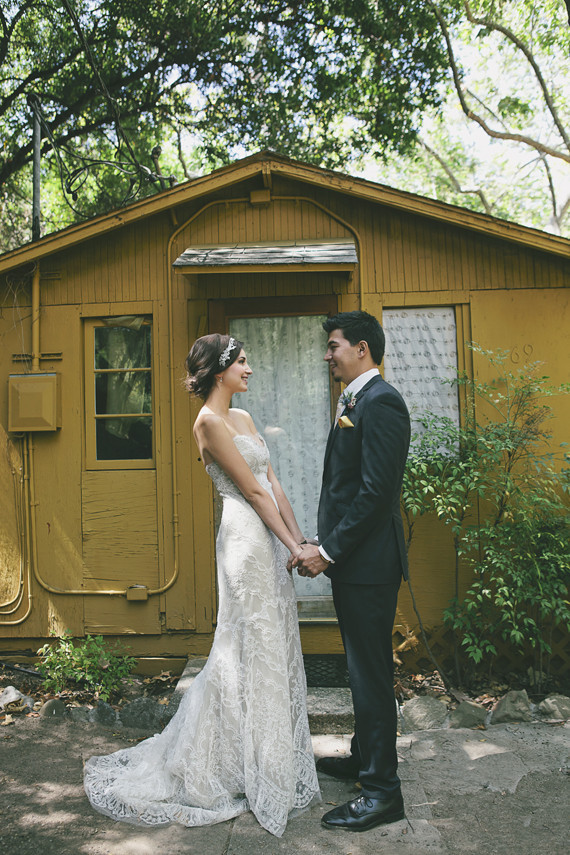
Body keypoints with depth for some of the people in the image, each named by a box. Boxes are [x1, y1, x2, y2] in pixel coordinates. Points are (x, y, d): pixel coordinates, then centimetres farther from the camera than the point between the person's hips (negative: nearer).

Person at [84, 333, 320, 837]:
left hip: (271, 539, 9)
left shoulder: (243, 417, 15)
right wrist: (293, 547, -11)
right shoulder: (209, 422, -13)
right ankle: (257, 775, 20)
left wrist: (300, 540, 5)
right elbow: (252, 490, -14)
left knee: (273, 648, 16)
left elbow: (273, 482, 10)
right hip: (246, 537, -9)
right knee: (252, 650, 2)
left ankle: (273, 756, 34)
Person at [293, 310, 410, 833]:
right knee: (364, 668, 21)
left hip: (368, 563, -10)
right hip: (352, 559, 10)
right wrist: (325, 545, 9)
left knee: (371, 673, 1)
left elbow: (375, 492, -22)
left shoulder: (380, 402, -16)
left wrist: (329, 551, -17)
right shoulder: (355, 402, 16)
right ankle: (363, 759, 37)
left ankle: (382, 791, 15)